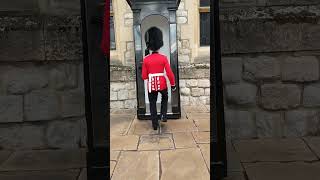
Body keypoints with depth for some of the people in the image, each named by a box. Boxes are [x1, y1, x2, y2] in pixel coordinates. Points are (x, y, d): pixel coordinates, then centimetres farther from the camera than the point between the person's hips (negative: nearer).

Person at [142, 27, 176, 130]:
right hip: (162, 84, 0)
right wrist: (173, 85, 2)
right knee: (164, 98, 28)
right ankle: (163, 115, 15)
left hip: (151, 85, 1)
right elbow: (169, 73, -8)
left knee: (153, 104, 10)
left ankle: (155, 124, 11)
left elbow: (144, 76, -2)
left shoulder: (146, 59, -4)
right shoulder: (163, 58, -7)